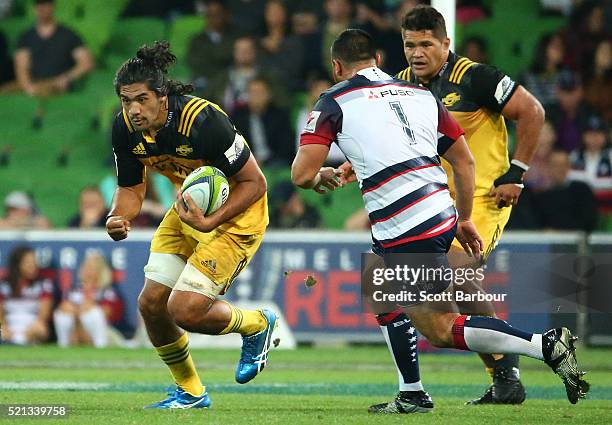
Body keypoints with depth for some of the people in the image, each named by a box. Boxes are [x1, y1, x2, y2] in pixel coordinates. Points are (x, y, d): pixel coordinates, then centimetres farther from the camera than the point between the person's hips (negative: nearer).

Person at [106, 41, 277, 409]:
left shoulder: (201, 120, -31)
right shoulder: (125, 128, -12)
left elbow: (254, 182, -23)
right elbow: (131, 187, 3)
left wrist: (210, 223, -32)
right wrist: (119, 219, -20)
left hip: (236, 213, -7)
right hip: (191, 209, 7)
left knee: (185, 311, -17)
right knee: (151, 303, 2)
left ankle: (258, 325, 15)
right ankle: (191, 393, 24)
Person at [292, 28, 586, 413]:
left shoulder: (334, 102, 2)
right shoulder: (421, 95, 18)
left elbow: (302, 174, -4)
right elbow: (464, 160, 17)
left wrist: (322, 178, 19)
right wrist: (464, 219, 27)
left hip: (405, 233, -7)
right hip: (442, 216, 8)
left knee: (442, 331, -5)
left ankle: (547, 345, -18)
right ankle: (412, 396, 24)